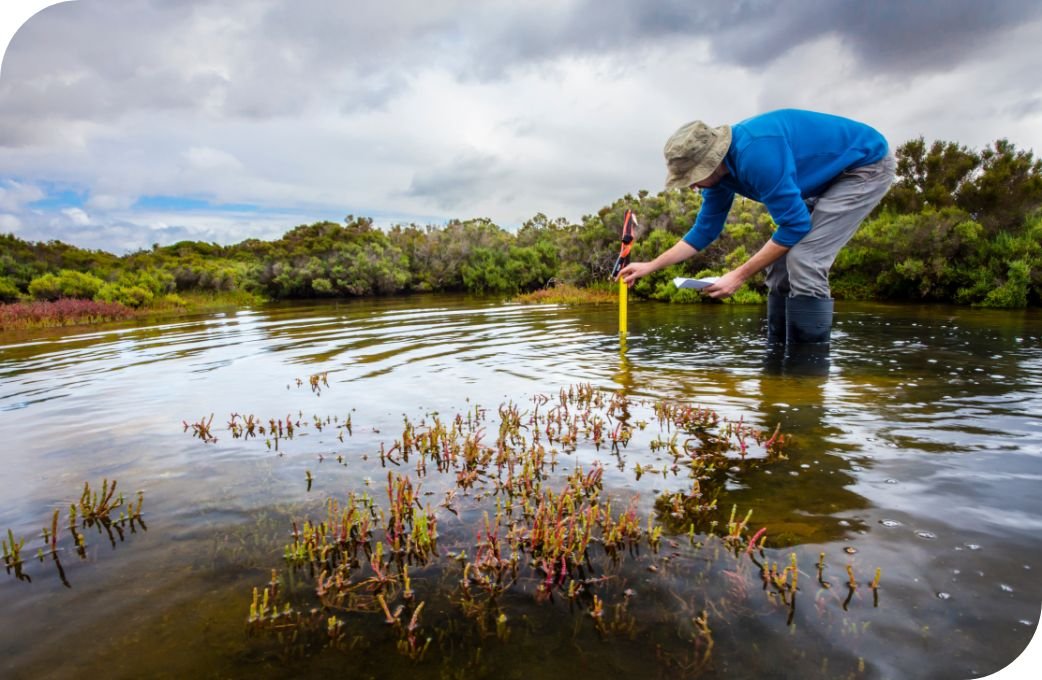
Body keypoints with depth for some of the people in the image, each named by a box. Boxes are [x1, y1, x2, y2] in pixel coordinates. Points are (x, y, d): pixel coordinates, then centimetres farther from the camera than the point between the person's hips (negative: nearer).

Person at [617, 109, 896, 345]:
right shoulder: (719, 169, -5)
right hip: (829, 176, 9)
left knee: (803, 262, -22)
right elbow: (704, 231, 6)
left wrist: (739, 275, -24)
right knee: (782, 265, 3)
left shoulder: (755, 153, -34)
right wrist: (650, 266, 4)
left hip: (867, 164, -9)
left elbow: (795, 225, -28)